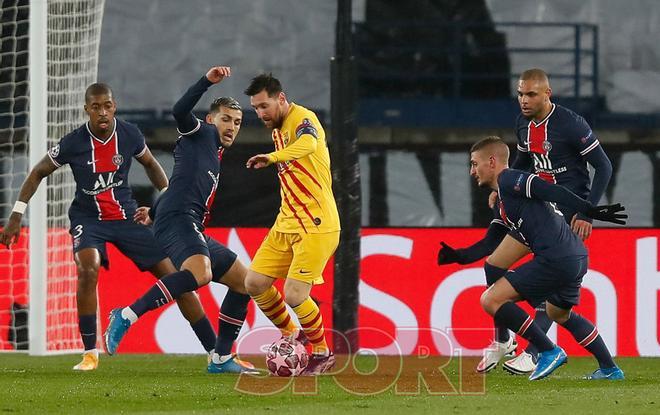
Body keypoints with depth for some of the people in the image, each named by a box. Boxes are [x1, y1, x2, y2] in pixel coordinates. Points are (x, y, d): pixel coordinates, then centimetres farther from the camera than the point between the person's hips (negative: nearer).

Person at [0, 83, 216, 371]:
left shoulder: (129, 134, -8)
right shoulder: (73, 143, -15)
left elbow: (150, 164, 14)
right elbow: (37, 174, 0)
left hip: (126, 217, 3)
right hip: (87, 217, -3)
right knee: (88, 269, -33)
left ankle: (216, 352, 5)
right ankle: (90, 353, -20)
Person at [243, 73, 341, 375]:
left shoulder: (303, 119, -15)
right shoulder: (278, 129, 14)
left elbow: (308, 143, -40)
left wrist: (272, 157, -52)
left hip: (316, 226, -9)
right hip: (286, 224, 9)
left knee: (294, 295, -15)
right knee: (254, 283, 2)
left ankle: (322, 354, 7)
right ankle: (292, 336, 22)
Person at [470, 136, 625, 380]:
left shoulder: (508, 180, -3)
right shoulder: (503, 197, 26)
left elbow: (552, 191, -15)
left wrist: (590, 211, -22)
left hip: (556, 257, -11)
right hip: (577, 257, 11)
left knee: (491, 300, -8)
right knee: (559, 313, 34)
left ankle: (548, 351, -6)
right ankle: (610, 369, 36)